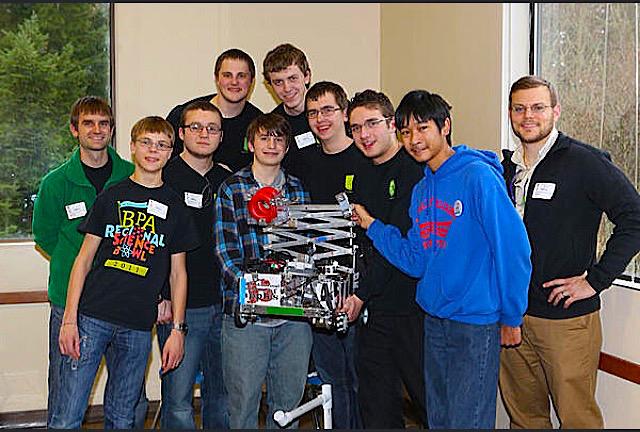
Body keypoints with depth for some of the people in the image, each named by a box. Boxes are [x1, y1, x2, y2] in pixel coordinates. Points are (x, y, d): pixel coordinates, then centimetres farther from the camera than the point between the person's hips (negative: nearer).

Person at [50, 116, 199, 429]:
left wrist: (177, 329, 3)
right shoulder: (111, 196, 6)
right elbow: (84, 259, 5)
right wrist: (69, 319, -4)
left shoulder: (175, 207, 9)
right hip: (91, 317, -1)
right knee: (67, 419, -1)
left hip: (138, 327, 1)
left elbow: (178, 274, 10)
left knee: (121, 418, 10)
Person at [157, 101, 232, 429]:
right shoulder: (165, 176, -3)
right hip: (180, 305, -4)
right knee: (178, 396, -1)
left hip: (226, 304, 5)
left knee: (223, 394, 13)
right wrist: (160, 297, -11)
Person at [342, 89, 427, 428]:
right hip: (374, 310, 7)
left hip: (415, 307, -7)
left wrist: (361, 293, -18)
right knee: (377, 410, 11)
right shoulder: (363, 180, 15)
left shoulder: (416, 169, -10)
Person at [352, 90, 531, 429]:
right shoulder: (421, 191, 10)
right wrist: (370, 225, 3)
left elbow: (512, 248, -16)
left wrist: (511, 317, -11)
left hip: (476, 322, -7)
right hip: (434, 318, 7)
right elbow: (416, 261, 9)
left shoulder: (478, 175, -14)